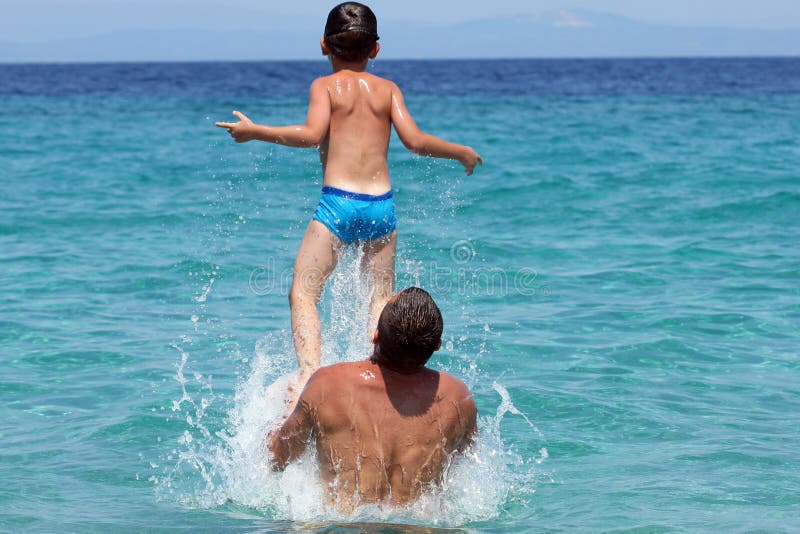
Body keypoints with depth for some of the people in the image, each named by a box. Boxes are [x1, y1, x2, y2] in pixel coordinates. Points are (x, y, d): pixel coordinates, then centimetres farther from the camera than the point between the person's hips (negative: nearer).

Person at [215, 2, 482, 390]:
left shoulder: (325, 86, 2)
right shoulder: (387, 89, 10)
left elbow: (312, 134, -14)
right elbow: (415, 141, 1)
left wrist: (255, 132, -5)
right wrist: (462, 152, 17)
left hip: (337, 202, -3)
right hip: (382, 203, 3)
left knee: (303, 293, -1)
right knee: (381, 297, 16)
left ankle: (309, 375, -19)